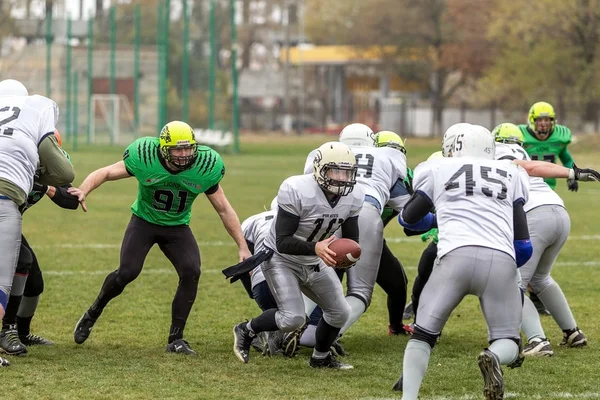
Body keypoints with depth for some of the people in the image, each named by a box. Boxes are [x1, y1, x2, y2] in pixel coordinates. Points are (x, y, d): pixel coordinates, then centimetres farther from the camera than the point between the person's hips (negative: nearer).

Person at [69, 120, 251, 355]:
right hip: (144, 221, -2)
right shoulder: (145, 158, -25)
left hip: (177, 227, 2)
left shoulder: (204, 167, -19)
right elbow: (106, 173, -16)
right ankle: (92, 314, 8)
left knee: (191, 272, -20)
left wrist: (242, 247, -8)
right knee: (127, 272, -20)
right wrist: (83, 190, -36)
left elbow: (224, 210, -8)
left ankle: (176, 339, -7)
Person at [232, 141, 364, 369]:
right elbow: (283, 242, -32)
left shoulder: (353, 196, -11)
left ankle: (320, 357, 32)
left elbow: (351, 239, -1)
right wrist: (315, 247, -48)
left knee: (340, 313, 6)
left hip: (315, 264, 7)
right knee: (293, 318, -20)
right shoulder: (297, 191, -31)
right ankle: (246, 331, 6)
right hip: (282, 259, -7)